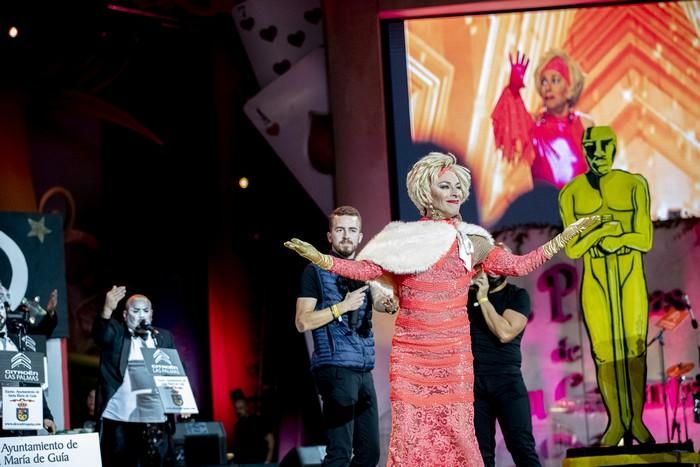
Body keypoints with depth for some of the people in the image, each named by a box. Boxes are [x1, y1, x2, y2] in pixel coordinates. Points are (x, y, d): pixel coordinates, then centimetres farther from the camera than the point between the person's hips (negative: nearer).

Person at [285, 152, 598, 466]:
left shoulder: (471, 241, 8)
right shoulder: (405, 238, 4)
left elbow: (518, 265, 12)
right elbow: (365, 269, -1)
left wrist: (565, 237, 12)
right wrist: (321, 259, -13)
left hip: (454, 354, 1)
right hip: (410, 354, -1)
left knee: (455, 432, -3)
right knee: (411, 433, -3)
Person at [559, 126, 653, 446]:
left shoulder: (634, 185, -1)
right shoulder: (571, 194, 1)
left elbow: (645, 240, -6)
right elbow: (572, 249, -3)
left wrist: (598, 234, -16)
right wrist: (605, 231, -19)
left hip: (631, 279, -1)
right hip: (595, 282, 1)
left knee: (634, 348, -1)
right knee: (604, 350, 0)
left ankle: (636, 420, 4)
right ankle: (616, 422, 6)